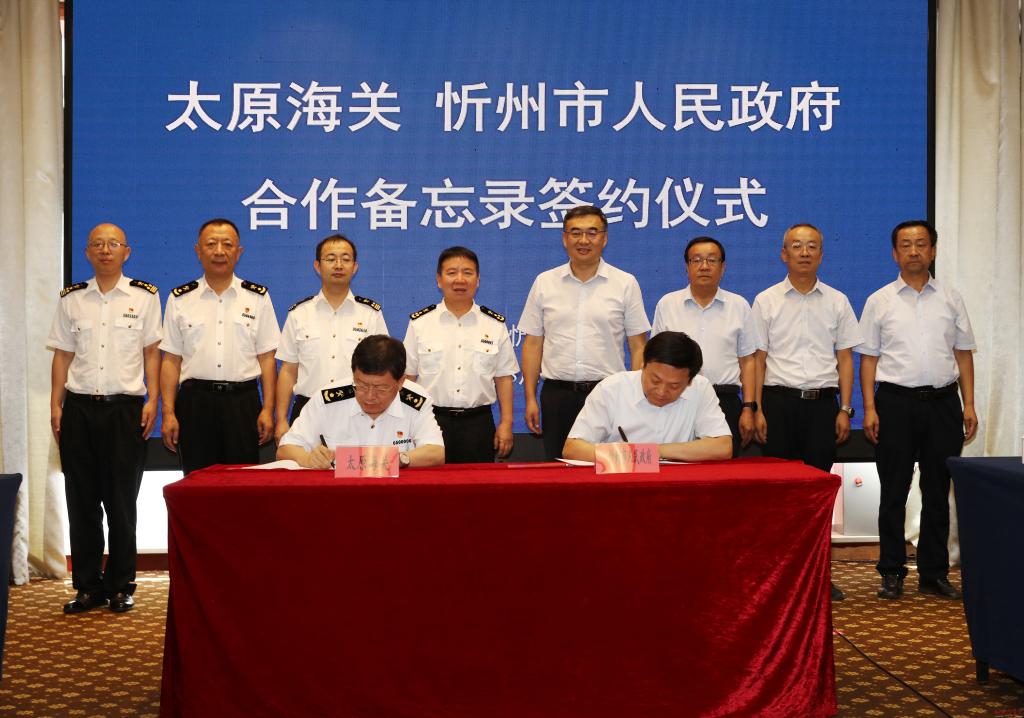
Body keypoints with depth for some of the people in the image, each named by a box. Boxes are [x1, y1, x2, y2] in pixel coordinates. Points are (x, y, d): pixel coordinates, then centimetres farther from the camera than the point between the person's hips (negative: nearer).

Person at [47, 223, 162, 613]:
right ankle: (88, 586, 14)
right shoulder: (71, 299, 10)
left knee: (122, 502, 2)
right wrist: (55, 405, 3)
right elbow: (62, 357, 11)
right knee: (82, 501, 5)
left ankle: (121, 585, 13)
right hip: (79, 408, 2)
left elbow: (152, 352, 4)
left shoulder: (144, 296, 4)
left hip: (125, 406, -2)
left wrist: (152, 400, -5)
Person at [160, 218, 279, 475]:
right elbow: (171, 360, 6)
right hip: (195, 402, 0)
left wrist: (268, 409, -3)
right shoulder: (180, 299, 8)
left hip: (242, 402, 0)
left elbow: (267, 358, 5)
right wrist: (168, 413, -1)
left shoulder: (257, 297, 7)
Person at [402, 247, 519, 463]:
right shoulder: (419, 323, 3)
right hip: (431, 420, -1)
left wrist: (506, 423, 2)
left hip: (478, 422, 1)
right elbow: (407, 377, 6)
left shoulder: (495, 325, 7)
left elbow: (503, 377, 8)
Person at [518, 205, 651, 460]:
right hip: (557, 395, 1)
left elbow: (638, 347, 3)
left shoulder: (626, 284, 3)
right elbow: (533, 344, 8)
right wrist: (530, 398, 2)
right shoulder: (544, 283, 7)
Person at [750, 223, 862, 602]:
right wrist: (757, 410, -4)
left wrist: (845, 409, 1)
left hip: (822, 402, 1)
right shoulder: (766, 301, 4)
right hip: (779, 401, -1)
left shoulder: (837, 301, 8)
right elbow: (758, 359, 3)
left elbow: (844, 358, 9)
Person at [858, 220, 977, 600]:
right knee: (894, 492, 3)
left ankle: (934, 573, 17)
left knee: (938, 491, 7)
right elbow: (869, 358, 2)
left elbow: (963, 354, 10)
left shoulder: (951, 299, 10)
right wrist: (869, 409, -7)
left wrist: (969, 405, 2)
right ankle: (892, 572, 11)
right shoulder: (880, 301, 4)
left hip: (943, 401, 2)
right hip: (896, 401, -2)